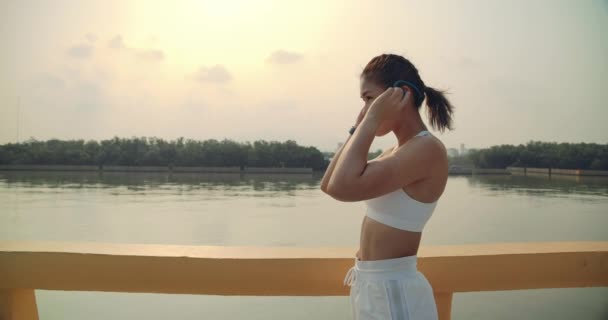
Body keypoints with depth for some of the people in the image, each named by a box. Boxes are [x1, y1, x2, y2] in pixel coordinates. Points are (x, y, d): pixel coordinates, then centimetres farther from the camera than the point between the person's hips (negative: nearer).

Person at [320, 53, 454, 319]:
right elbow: (328, 185, 9)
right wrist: (359, 128, 5)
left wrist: (373, 119, -21)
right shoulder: (397, 152, 9)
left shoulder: (428, 149, -19)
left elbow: (342, 187, -30)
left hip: (393, 291, -9)